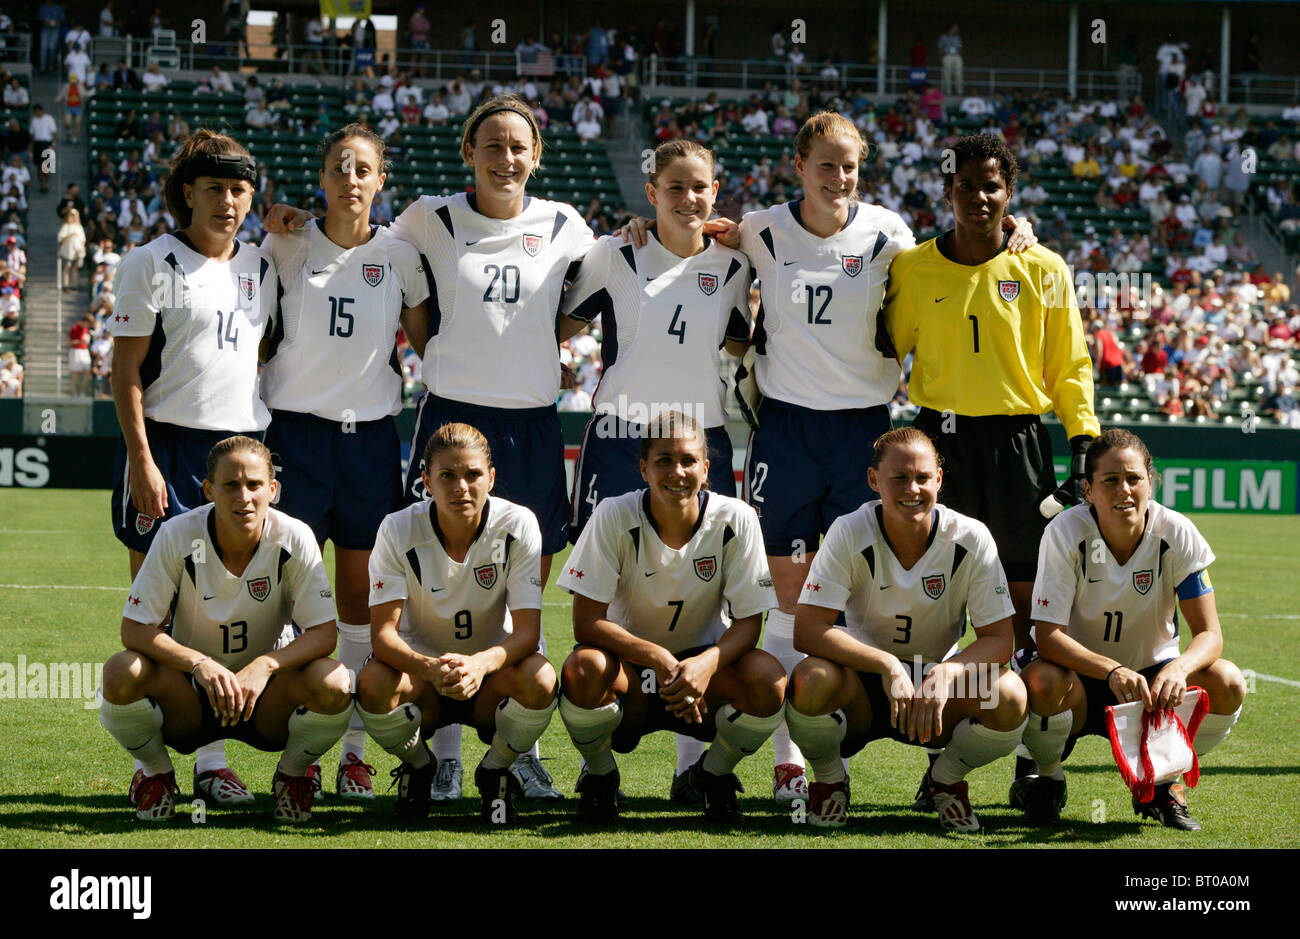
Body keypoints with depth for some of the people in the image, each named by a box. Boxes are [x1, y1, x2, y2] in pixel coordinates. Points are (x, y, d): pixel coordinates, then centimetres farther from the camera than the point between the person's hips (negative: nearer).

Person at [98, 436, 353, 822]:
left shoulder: (293, 538, -14)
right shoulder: (178, 535, -16)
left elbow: (324, 633, -15)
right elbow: (134, 629, -16)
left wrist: (265, 665, -34)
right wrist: (200, 664, -33)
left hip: (265, 697, 0)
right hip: (189, 695, 0)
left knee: (333, 684, -31)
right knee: (121, 673, -32)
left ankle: (292, 775, 3)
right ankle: (156, 773, 1)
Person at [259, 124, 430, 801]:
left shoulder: (399, 255, 5)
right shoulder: (286, 245, 0)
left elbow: (427, 343, 11)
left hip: (371, 434, 2)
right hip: (296, 431, -2)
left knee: (362, 593, 4)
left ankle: (353, 750, 11)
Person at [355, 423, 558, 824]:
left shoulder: (518, 524, -16)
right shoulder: (398, 531, -16)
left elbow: (527, 631, -20)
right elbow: (383, 631, -21)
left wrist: (482, 663, -43)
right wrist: (429, 668, -43)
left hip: (491, 674, 0)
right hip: (420, 671, 0)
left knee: (540, 679, -34)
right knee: (373, 681, -33)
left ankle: (495, 770, -1)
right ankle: (418, 766, 2)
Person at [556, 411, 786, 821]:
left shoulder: (735, 519, -14)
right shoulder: (614, 517, -16)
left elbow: (748, 621, -11)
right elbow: (587, 623, -18)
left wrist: (706, 664, -33)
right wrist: (658, 659, -34)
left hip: (704, 661, 1)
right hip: (628, 662, -1)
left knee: (768, 679, -30)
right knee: (584, 669, -36)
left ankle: (714, 773, 3)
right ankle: (600, 776, -2)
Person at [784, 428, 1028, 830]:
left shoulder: (970, 539, -12)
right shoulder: (849, 534, -15)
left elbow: (999, 640, -12)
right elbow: (807, 630, -22)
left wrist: (946, 674, -32)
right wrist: (887, 665, -34)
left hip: (939, 678, 1)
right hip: (864, 683, -1)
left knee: (1009, 696, -30)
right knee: (812, 680, -36)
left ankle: (945, 780, 4)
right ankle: (829, 780, -1)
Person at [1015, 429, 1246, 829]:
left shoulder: (1177, 534, -14)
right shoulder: (1065, 533, -18)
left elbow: (1209, 634, -15)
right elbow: (1048, 635, -23)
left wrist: (1178, 669, -39)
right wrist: (1113, 671, -40)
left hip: (1152, 678, 2)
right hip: (1082, 680, -2)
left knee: (1227, 684, -26)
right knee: (1042, 682, -37)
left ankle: (1163, 784, 2)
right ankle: (1046, 781, -2)